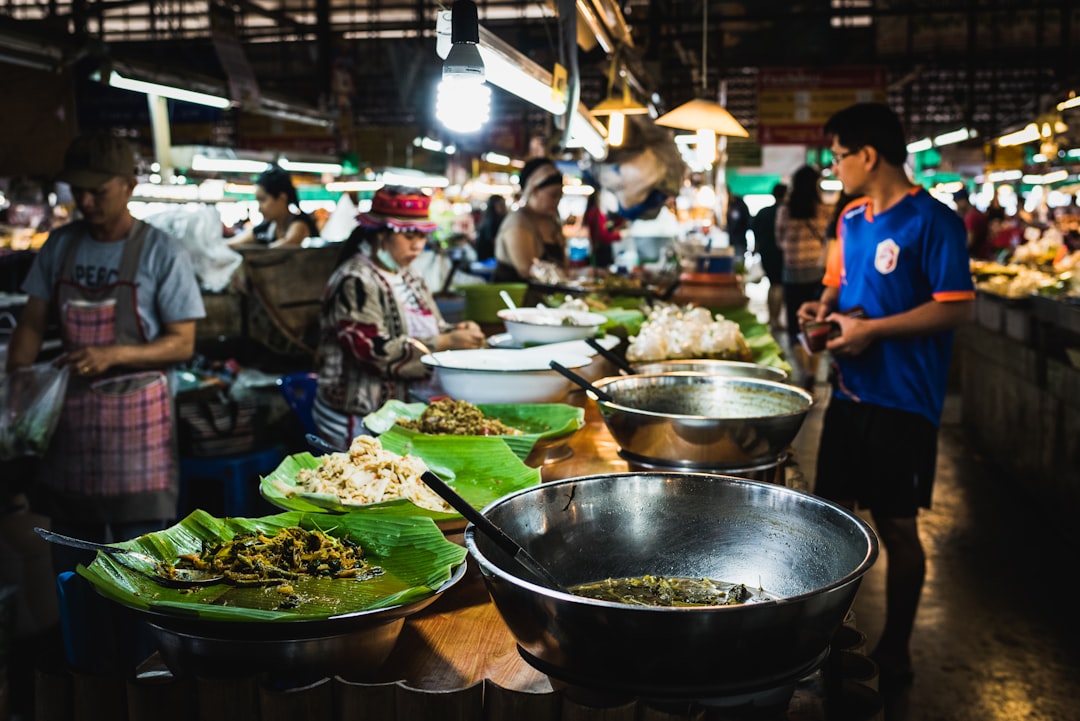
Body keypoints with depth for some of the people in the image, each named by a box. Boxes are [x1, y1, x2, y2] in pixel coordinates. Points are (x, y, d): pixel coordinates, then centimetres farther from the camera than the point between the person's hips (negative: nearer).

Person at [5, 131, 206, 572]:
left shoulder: (160, 252, -7)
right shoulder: (60, 245, 7)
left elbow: (182, 344, -9)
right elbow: (32, 324, 11)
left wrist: (113, 355, -22)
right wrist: (16, 378, -6)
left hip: (136, 416, -4)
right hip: (70, 411, 5)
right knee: (70, 561, 15)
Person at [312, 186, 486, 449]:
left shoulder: (409, 278, 17)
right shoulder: (355, 282, -10)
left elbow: (430, 330, 21)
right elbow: (374, 352, -19)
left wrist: (457, 332, -2)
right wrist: (445, 343, -19)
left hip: (404, 405, 8)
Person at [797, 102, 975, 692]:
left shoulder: (932, 221, -13)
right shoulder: (852, 219, 11)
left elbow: (958, 308, -17)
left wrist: (872, 329, -20)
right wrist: (825, 306, 2)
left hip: (902, 401, -7)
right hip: (849, 392, 7)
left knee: (897, 528, 5)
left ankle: (894, 651, 22)